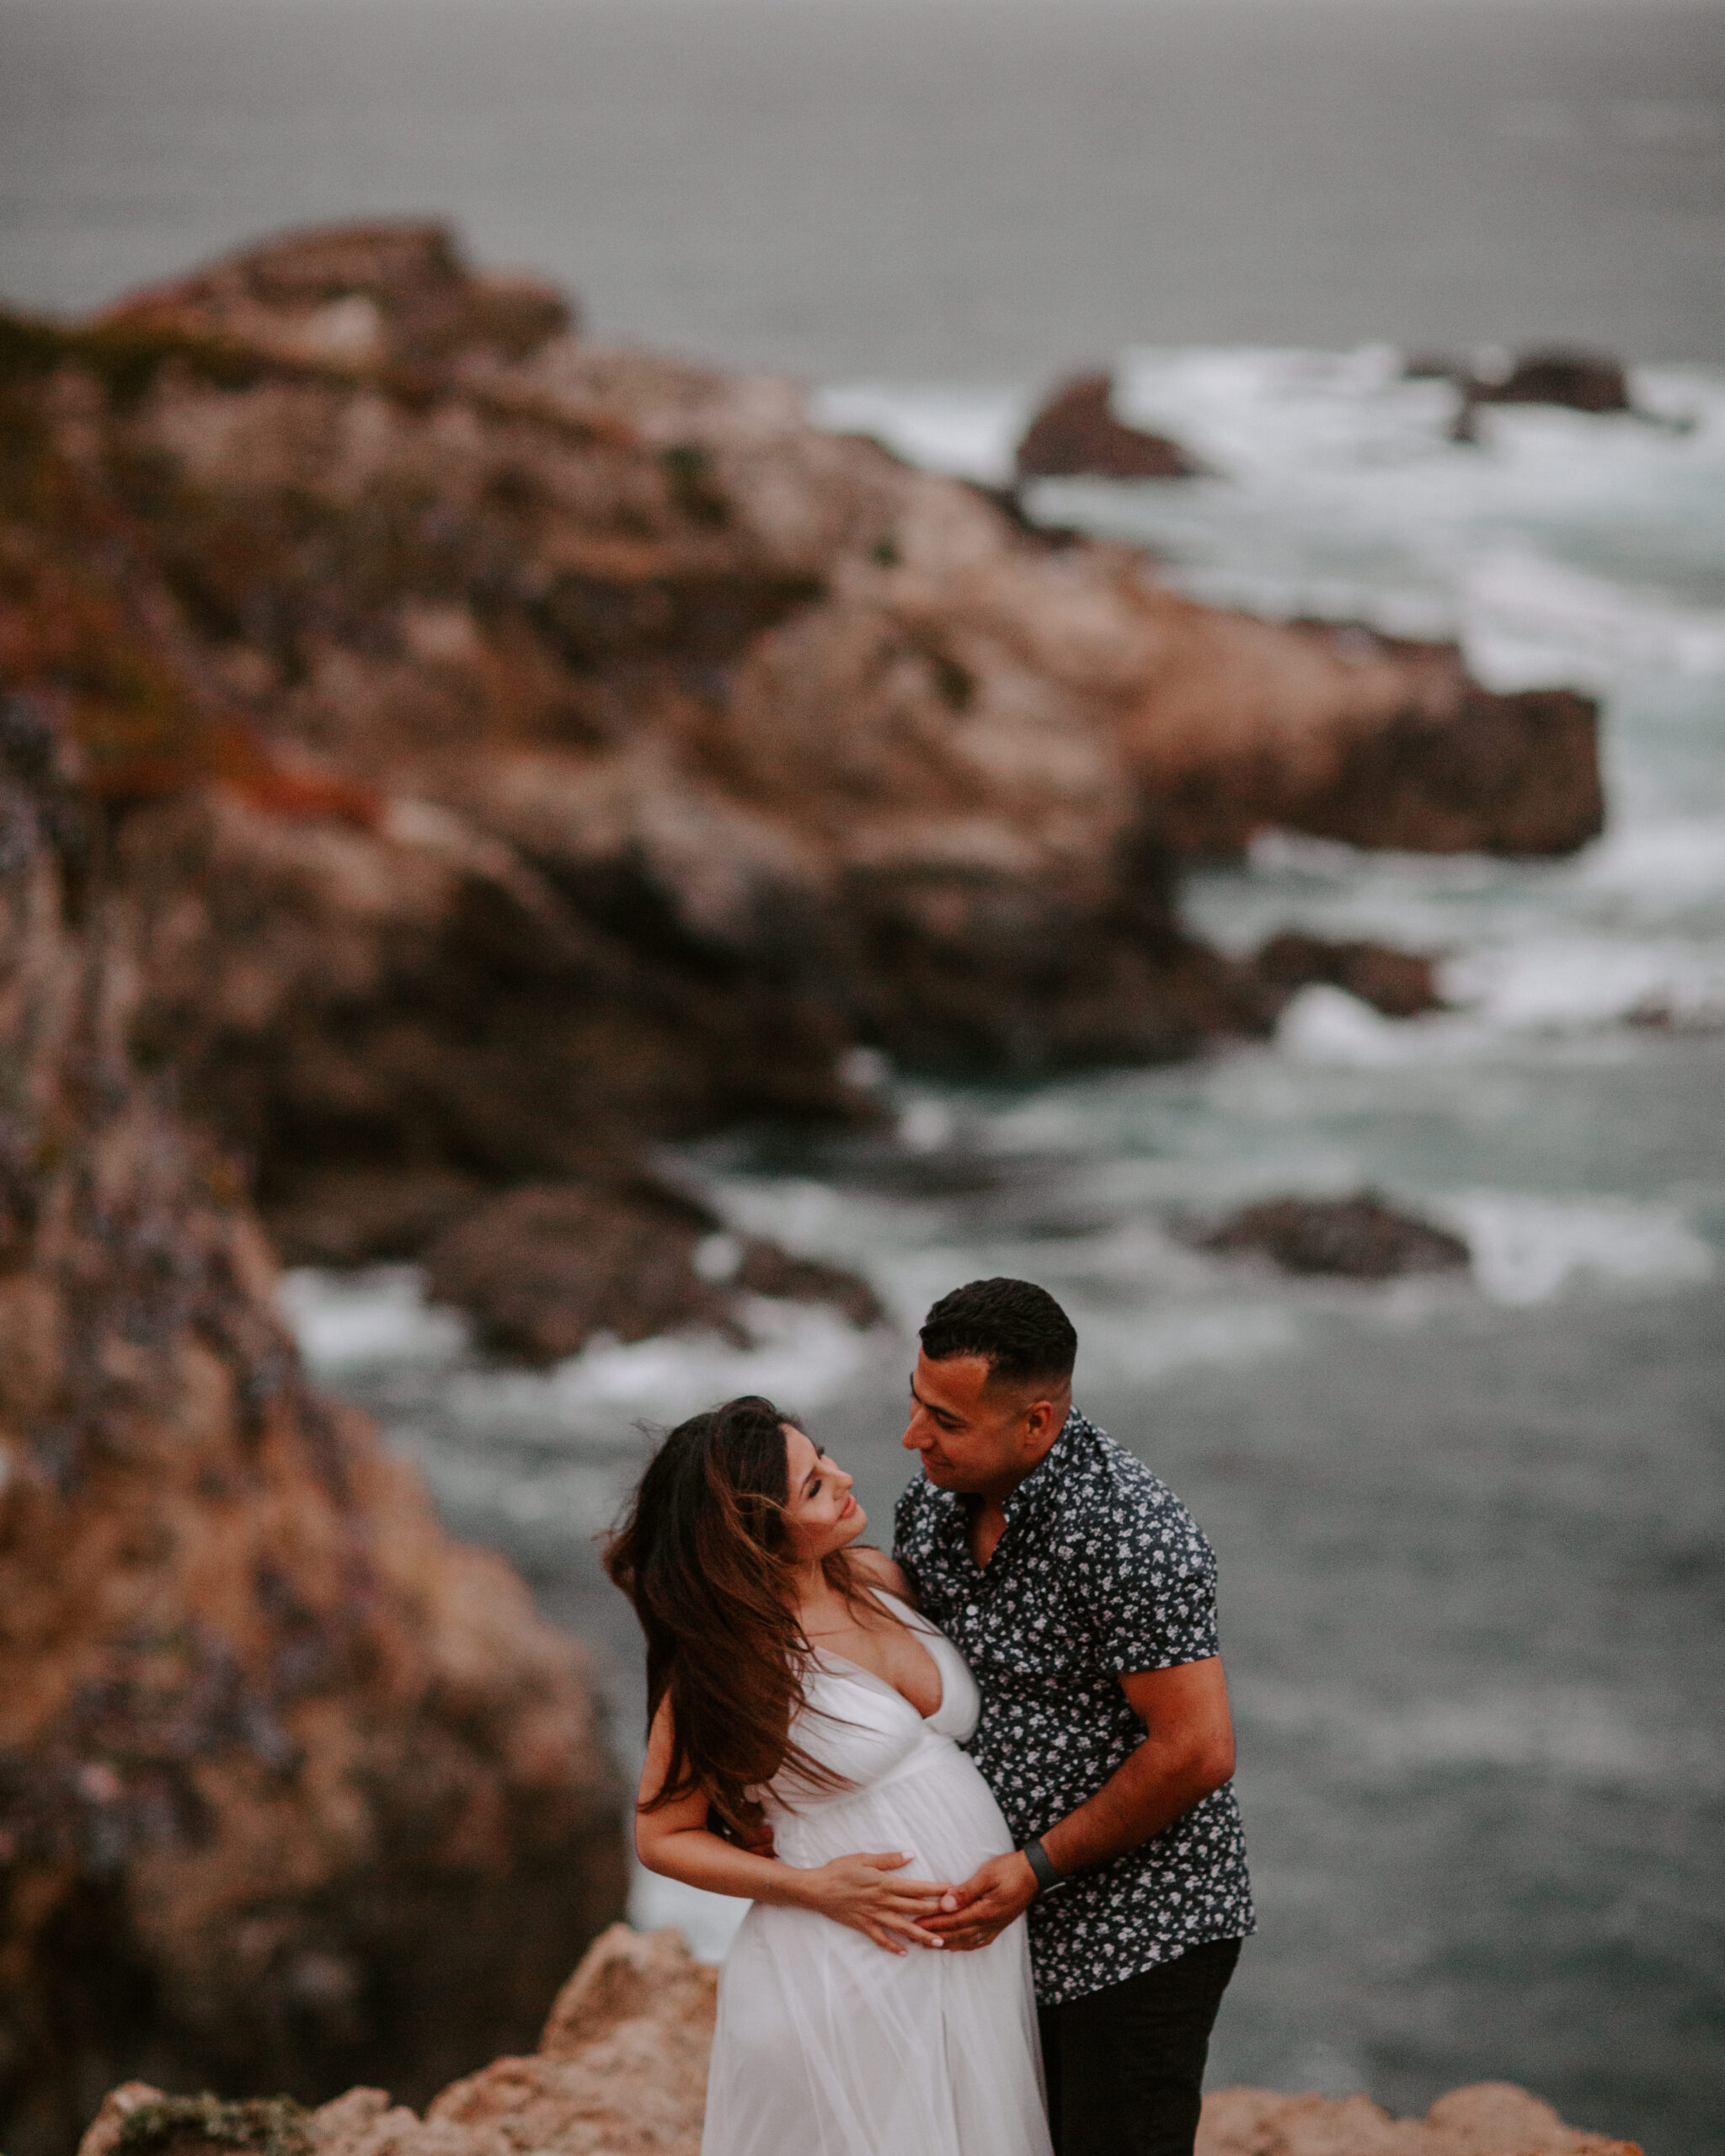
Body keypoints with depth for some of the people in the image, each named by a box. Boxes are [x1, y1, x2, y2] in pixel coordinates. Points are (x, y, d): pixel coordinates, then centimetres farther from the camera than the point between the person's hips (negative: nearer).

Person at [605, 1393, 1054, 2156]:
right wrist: (814, 1888, -16)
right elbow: (662, 1836, -5)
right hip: (850, 1979, -6)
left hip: (977, 1966, 6)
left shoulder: (875, 1578, 4)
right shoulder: (721, 1667, -13)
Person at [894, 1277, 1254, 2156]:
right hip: (1022, 1920, 8)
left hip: (1141, 1927, -8)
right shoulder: (932, 1503, 1)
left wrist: (1038, 1867, -18)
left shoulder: (1128, 1532, -24)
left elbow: (1197, 1752, -24)